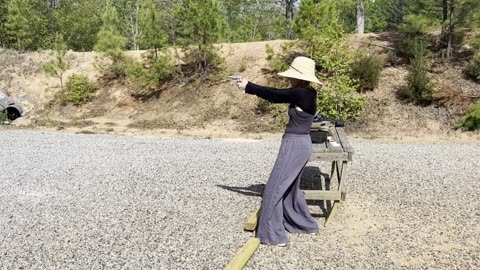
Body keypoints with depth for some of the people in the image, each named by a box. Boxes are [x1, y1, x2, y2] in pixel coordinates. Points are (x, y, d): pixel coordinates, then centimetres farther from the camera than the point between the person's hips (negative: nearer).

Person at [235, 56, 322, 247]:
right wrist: (251, 86, 10)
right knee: (290, 188, 24)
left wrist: (248, 86, 2)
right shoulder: (306, 94, 10)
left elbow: (273, 95, -10)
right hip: (301, 145, 10)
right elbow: (277, 95, 13)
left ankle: (274, 235, 8)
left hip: (294, 146, -10)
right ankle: (305, 224, 36)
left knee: (274, 190, 0)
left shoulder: (300, 94, -19)